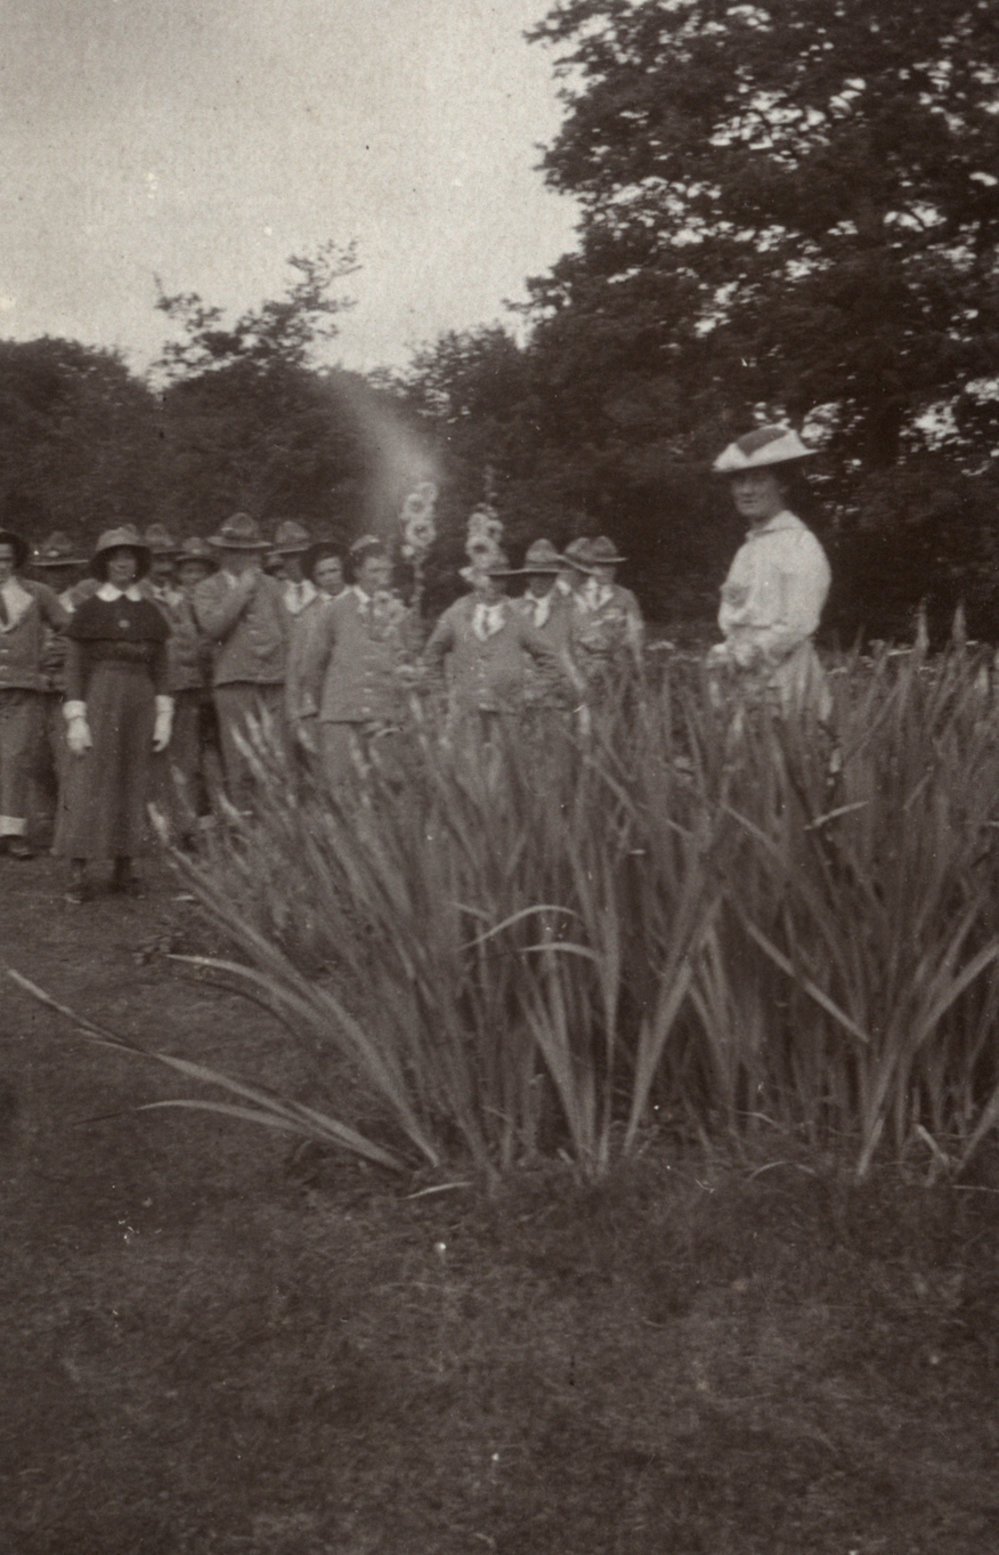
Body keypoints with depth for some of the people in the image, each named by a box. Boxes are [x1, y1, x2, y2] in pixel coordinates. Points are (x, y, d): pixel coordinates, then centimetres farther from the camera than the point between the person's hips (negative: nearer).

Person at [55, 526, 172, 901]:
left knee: (133, 783, 4)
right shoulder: (88, 610, 2)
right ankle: (79, 873, -5)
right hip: (97, 701, -3)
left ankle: (124, 868, 11)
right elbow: (75, 666, -1)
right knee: (87, 781, -6)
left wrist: (163, 717, 6)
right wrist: (75, 719, -9)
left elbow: (160, 668, 12)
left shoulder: (150, 613, 11)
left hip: (139, 702, 3)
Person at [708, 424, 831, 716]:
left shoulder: (800, 545, -6)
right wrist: (722, 653, 0)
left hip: (782, 680, -6)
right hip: (741, 683, 6)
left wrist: (738, 657, -12)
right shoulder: (748, 549, 17)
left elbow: (797, 626, -13)